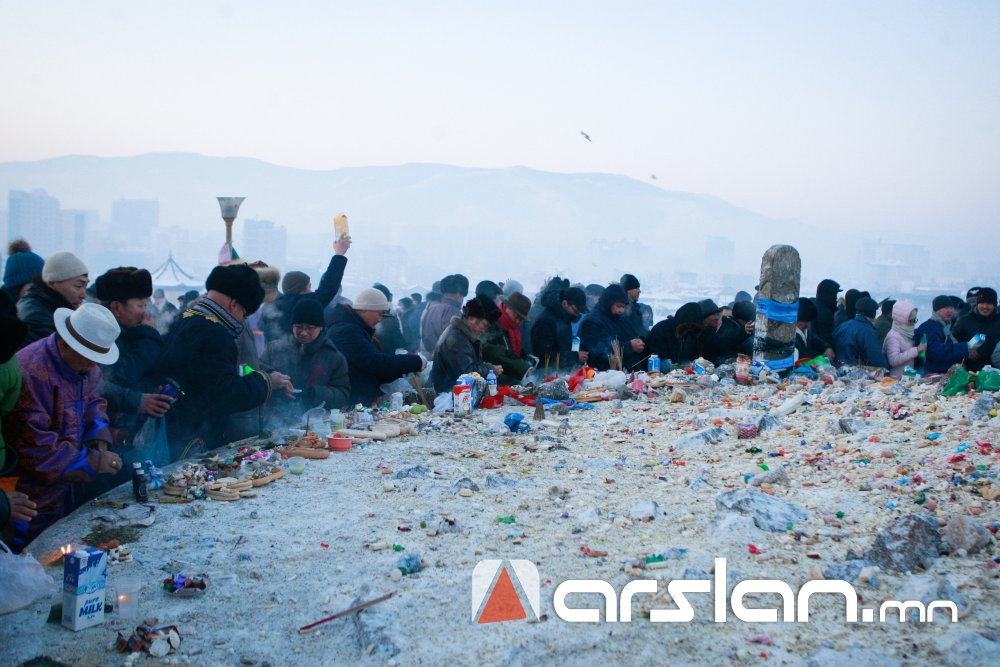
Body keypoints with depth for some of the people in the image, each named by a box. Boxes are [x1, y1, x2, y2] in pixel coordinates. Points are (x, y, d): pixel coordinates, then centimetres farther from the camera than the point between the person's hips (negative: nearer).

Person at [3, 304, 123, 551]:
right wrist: (92, 462, -23)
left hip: (62, 489, 8)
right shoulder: (32, 373, -28)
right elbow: (34, 445, -28)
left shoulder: (84, 366, 1)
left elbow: (93, 401, 14)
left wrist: (99, 440, -6)